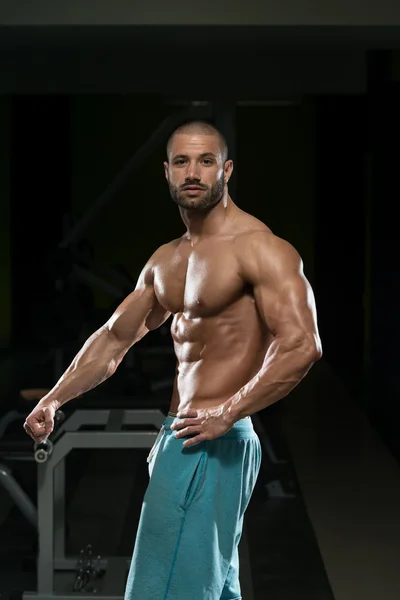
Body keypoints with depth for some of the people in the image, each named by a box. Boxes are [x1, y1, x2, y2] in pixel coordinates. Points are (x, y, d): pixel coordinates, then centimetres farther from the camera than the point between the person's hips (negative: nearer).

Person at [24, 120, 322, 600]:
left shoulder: (260, 249, -13)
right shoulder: (165, 261, 14)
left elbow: (302, 345, -22)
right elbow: (114, 338, 21)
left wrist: (226, 413, -22)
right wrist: (54, 399, 13)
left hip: (213, 442, -8)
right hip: (180, 435, 9)